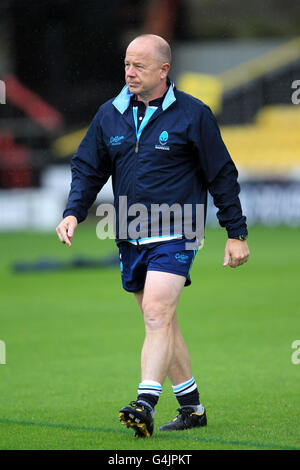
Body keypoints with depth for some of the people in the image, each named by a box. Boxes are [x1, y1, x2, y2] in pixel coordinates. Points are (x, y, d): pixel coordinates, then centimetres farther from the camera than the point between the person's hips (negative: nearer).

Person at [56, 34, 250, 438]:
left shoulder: (193, 114, -4)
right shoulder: (109, 115, 7)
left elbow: (222, 175, 0)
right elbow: (87, 168, 14)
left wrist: (237, 233, 0)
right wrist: (73, 212, -4)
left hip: (175, 234, -6)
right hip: (130, 238, 6)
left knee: (157, 314, -20)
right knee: (161, 324, 10)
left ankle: (145, 405, -27)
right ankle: (192, 407, 20)